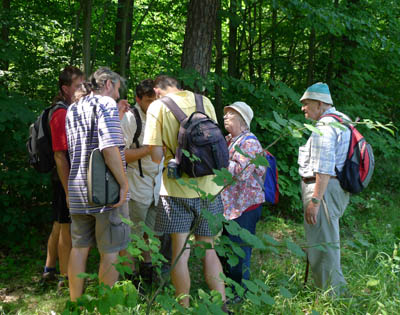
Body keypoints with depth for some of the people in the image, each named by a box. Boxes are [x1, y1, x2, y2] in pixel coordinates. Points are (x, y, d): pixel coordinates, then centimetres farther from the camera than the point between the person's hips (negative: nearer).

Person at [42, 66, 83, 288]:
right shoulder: (62, 114, -17)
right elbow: (60, 156, -22)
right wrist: (69, 191, -24)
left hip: (71, 180, 10)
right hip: (67, 180, -10)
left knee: (59, 226, 17)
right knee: (67, 228, -2)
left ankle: (49, 270, 29)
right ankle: (66, 278, 7)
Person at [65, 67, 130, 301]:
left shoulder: (73, 110, 15)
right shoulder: (106, 104, -9)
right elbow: (109, 147, -23)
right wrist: (124, 183, -16)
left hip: (78, 189, 7)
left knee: (79, 247, 15)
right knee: (111, 251, 2)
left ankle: (75, 303, 22)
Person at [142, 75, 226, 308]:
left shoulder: (158, 107, -5)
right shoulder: (204, 101, 5)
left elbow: (156, 155, -9)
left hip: (177, 186, -3)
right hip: (208, 186, 4)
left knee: (180, 252, 5)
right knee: (209, 250, 13)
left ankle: (184, 308, 10)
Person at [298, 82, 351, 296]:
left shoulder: (325, 126, -15)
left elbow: (324, 168, -23)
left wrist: (314, 200, -24)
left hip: (323, 188, -11)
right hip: (337, 188, 11)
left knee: (322, 244, -5)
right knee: (328, 242, 17)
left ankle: (331, 295, 0)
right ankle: (336, 291, 25)